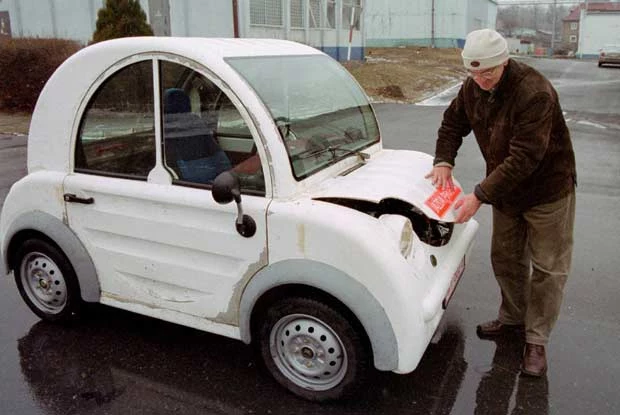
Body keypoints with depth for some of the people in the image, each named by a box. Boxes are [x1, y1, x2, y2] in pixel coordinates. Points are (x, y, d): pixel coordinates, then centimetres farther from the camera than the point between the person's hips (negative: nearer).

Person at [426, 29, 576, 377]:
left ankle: (536, 340, 16)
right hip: (505, 188, 7)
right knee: (505, 258, 16)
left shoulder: (535, 92, -31)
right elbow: (453, 124, 8)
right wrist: (444, 162, -11)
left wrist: (480, 196, -34)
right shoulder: (473, 88, -8)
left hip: (548, 190, -6)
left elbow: (524, 158, -34)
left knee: (547, 267, 3)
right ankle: (513, 317, 36)